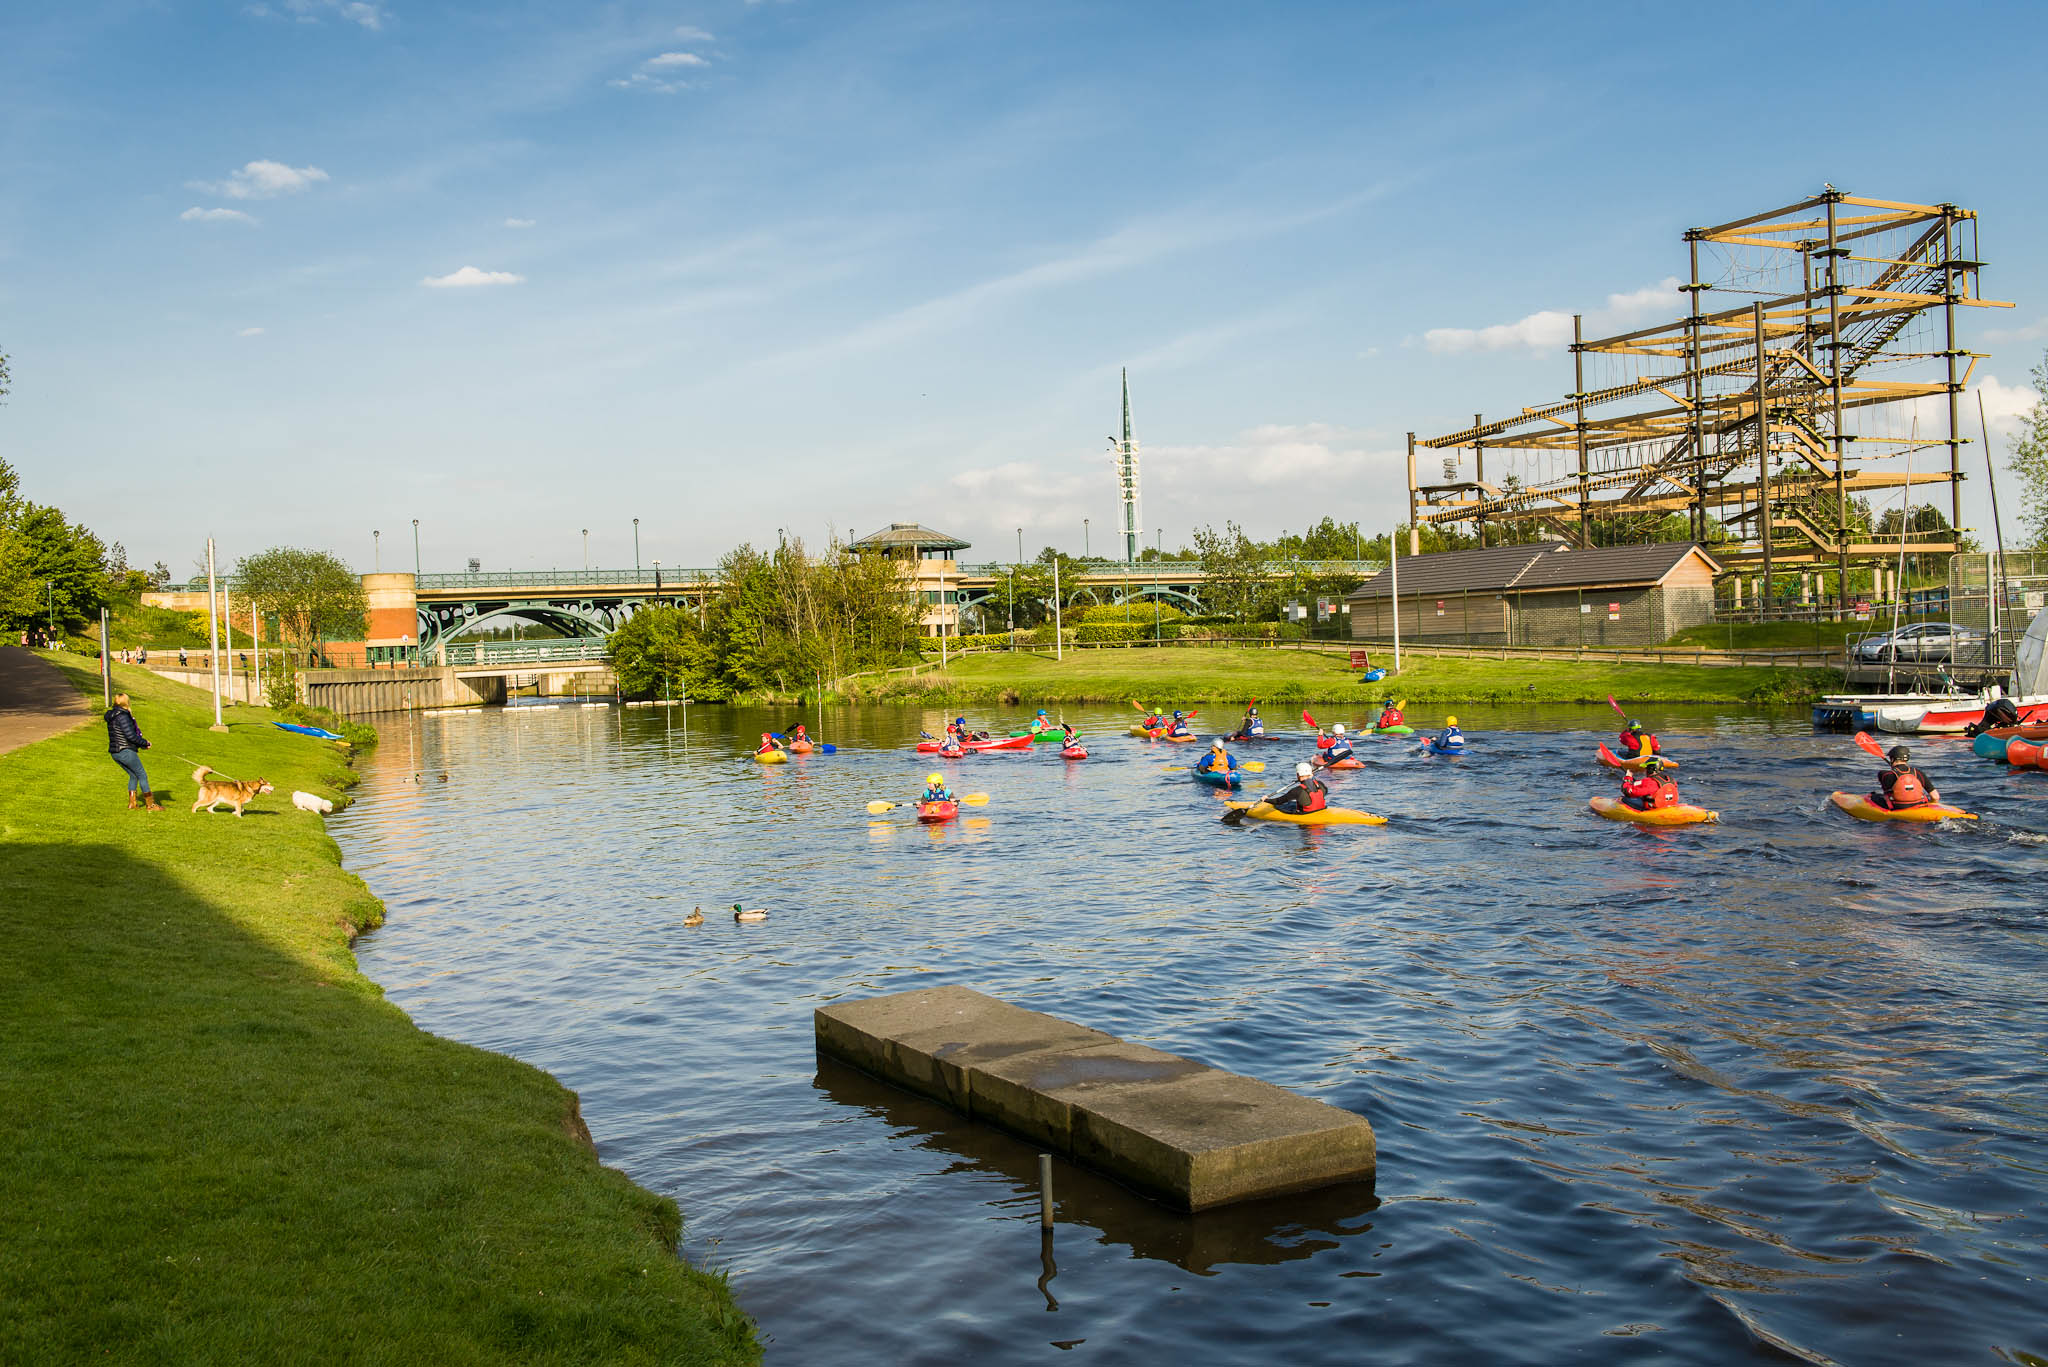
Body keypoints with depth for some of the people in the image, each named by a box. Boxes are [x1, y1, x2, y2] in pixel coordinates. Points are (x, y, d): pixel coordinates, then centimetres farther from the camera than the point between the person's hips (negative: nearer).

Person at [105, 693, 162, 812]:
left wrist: (141, 744, 13)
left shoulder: (112, 716, 13)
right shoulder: (123, 716, -17)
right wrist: (145, 743, -4)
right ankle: (150, 804, 6)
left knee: (133, 775, 20)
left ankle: (131, 803, 18)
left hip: (115, 752, 9)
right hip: (126, 751, -9)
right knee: (142, 775, 2)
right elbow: (130, 736, -20)